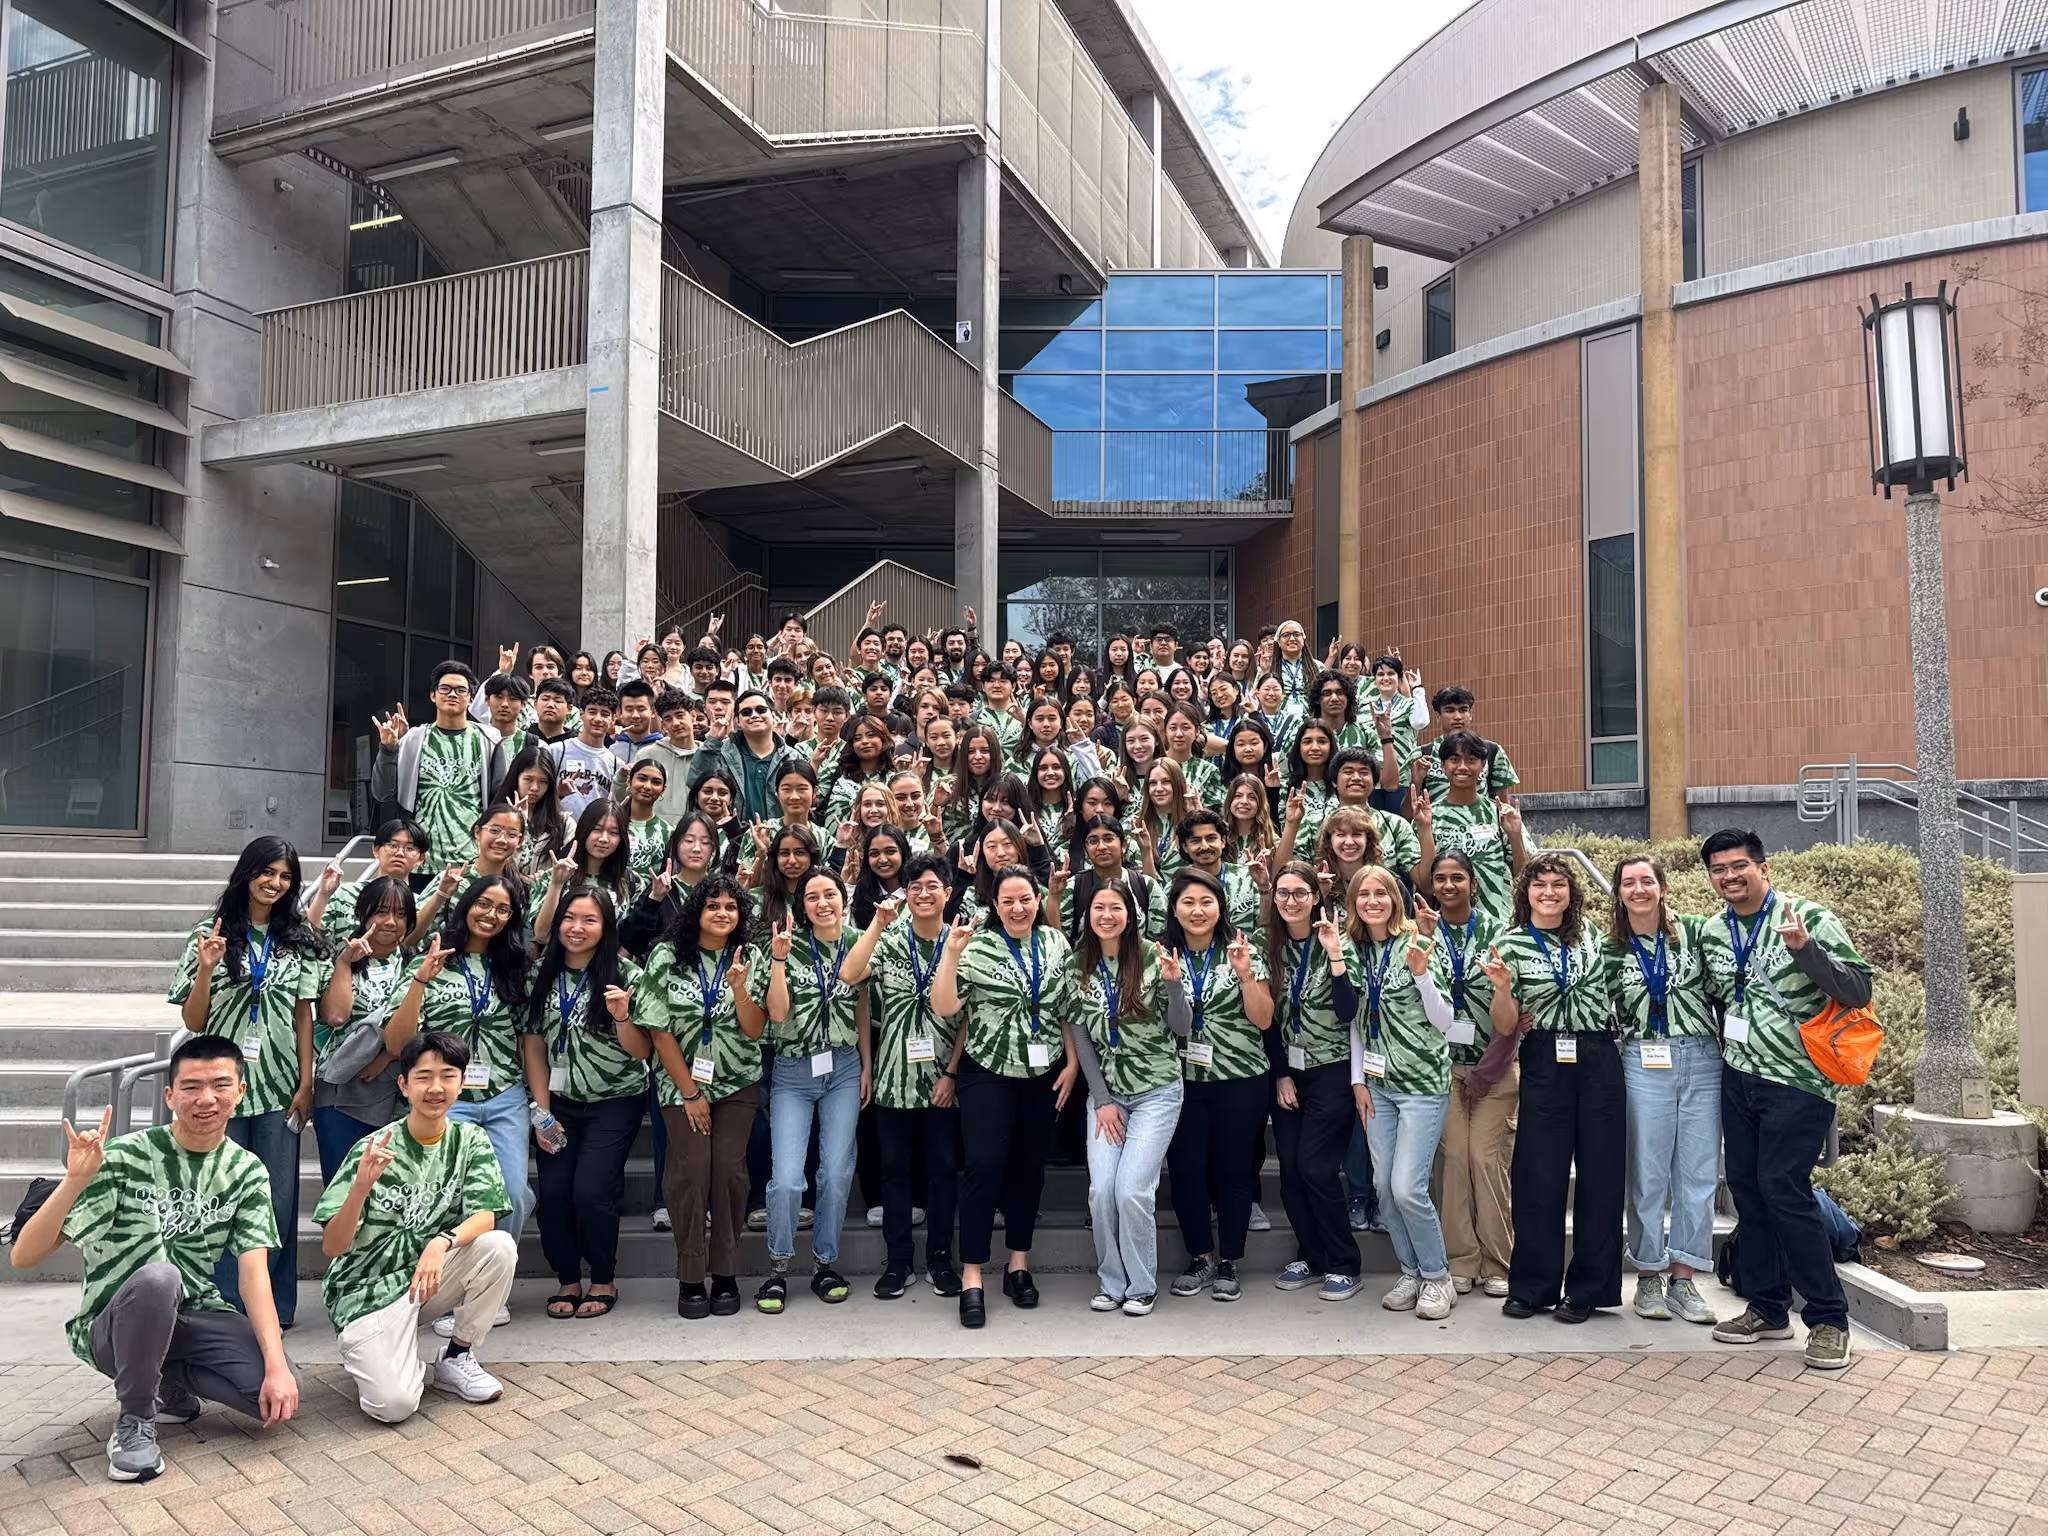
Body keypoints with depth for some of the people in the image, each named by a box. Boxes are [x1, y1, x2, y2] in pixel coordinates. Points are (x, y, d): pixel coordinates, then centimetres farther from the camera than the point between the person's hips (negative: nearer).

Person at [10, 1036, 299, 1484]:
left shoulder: (247, 1172, -3)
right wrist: (75, 1181, -36)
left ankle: (167, 1384, 8)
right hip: (111, 1326, -3)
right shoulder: (126, 1158, -15)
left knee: (279, 1396, -22)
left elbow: (253, 1273, -11)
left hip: (194, 1316, 3)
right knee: (158, 1277, -37)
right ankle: (134, 1420, -14)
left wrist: (277, 1366, -24)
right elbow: (23, 1256, -19)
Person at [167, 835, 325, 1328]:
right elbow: (193, 1021, 2)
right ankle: (225, 1304, 13)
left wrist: (306, 1084, -1)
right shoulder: (211, 935, 2)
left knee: (278, 1199, 3)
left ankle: (272, 1307, 13)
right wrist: (206, 969, -14)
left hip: (278, 1088, 1)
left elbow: (304, 1016, 5)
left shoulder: (299, 942, 7)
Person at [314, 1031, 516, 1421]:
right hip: (369, 1288, -4)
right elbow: (331, 1246, -16)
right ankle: (367, 1352, 12)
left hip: (430, 1273, 4)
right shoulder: (373, 1149, -13)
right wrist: (361, 1187, -35)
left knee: (500, 1247, -25)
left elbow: (484, 1216, -13)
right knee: (394, 1404, -24)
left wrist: (442, 1242, -34)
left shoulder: (470, 1141, -2)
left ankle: (456, 1358, -3)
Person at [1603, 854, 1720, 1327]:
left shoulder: (1695, 930, 3)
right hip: (1644, 1064, -1)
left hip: (1703, 1059, 1)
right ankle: (1648, 1276, 14)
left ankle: (1683, 1278, 14)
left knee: (1699, 1172, 4)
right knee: (1648, 1173, 3)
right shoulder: (1610, 949, 5)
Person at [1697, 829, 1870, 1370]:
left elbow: (1858, 991, -17)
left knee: (1783, 1189, -11)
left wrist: (1804, 948, -29)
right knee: (1747, 1189, 9)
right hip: (1739, 1078, 6)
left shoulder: (1809, 918, -10)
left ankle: (1828, 1319, 0)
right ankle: (1767, 1308, 21)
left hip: (1797, 1081, -6)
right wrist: (1725, 1048, 11)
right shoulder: (1711, 934, 8)